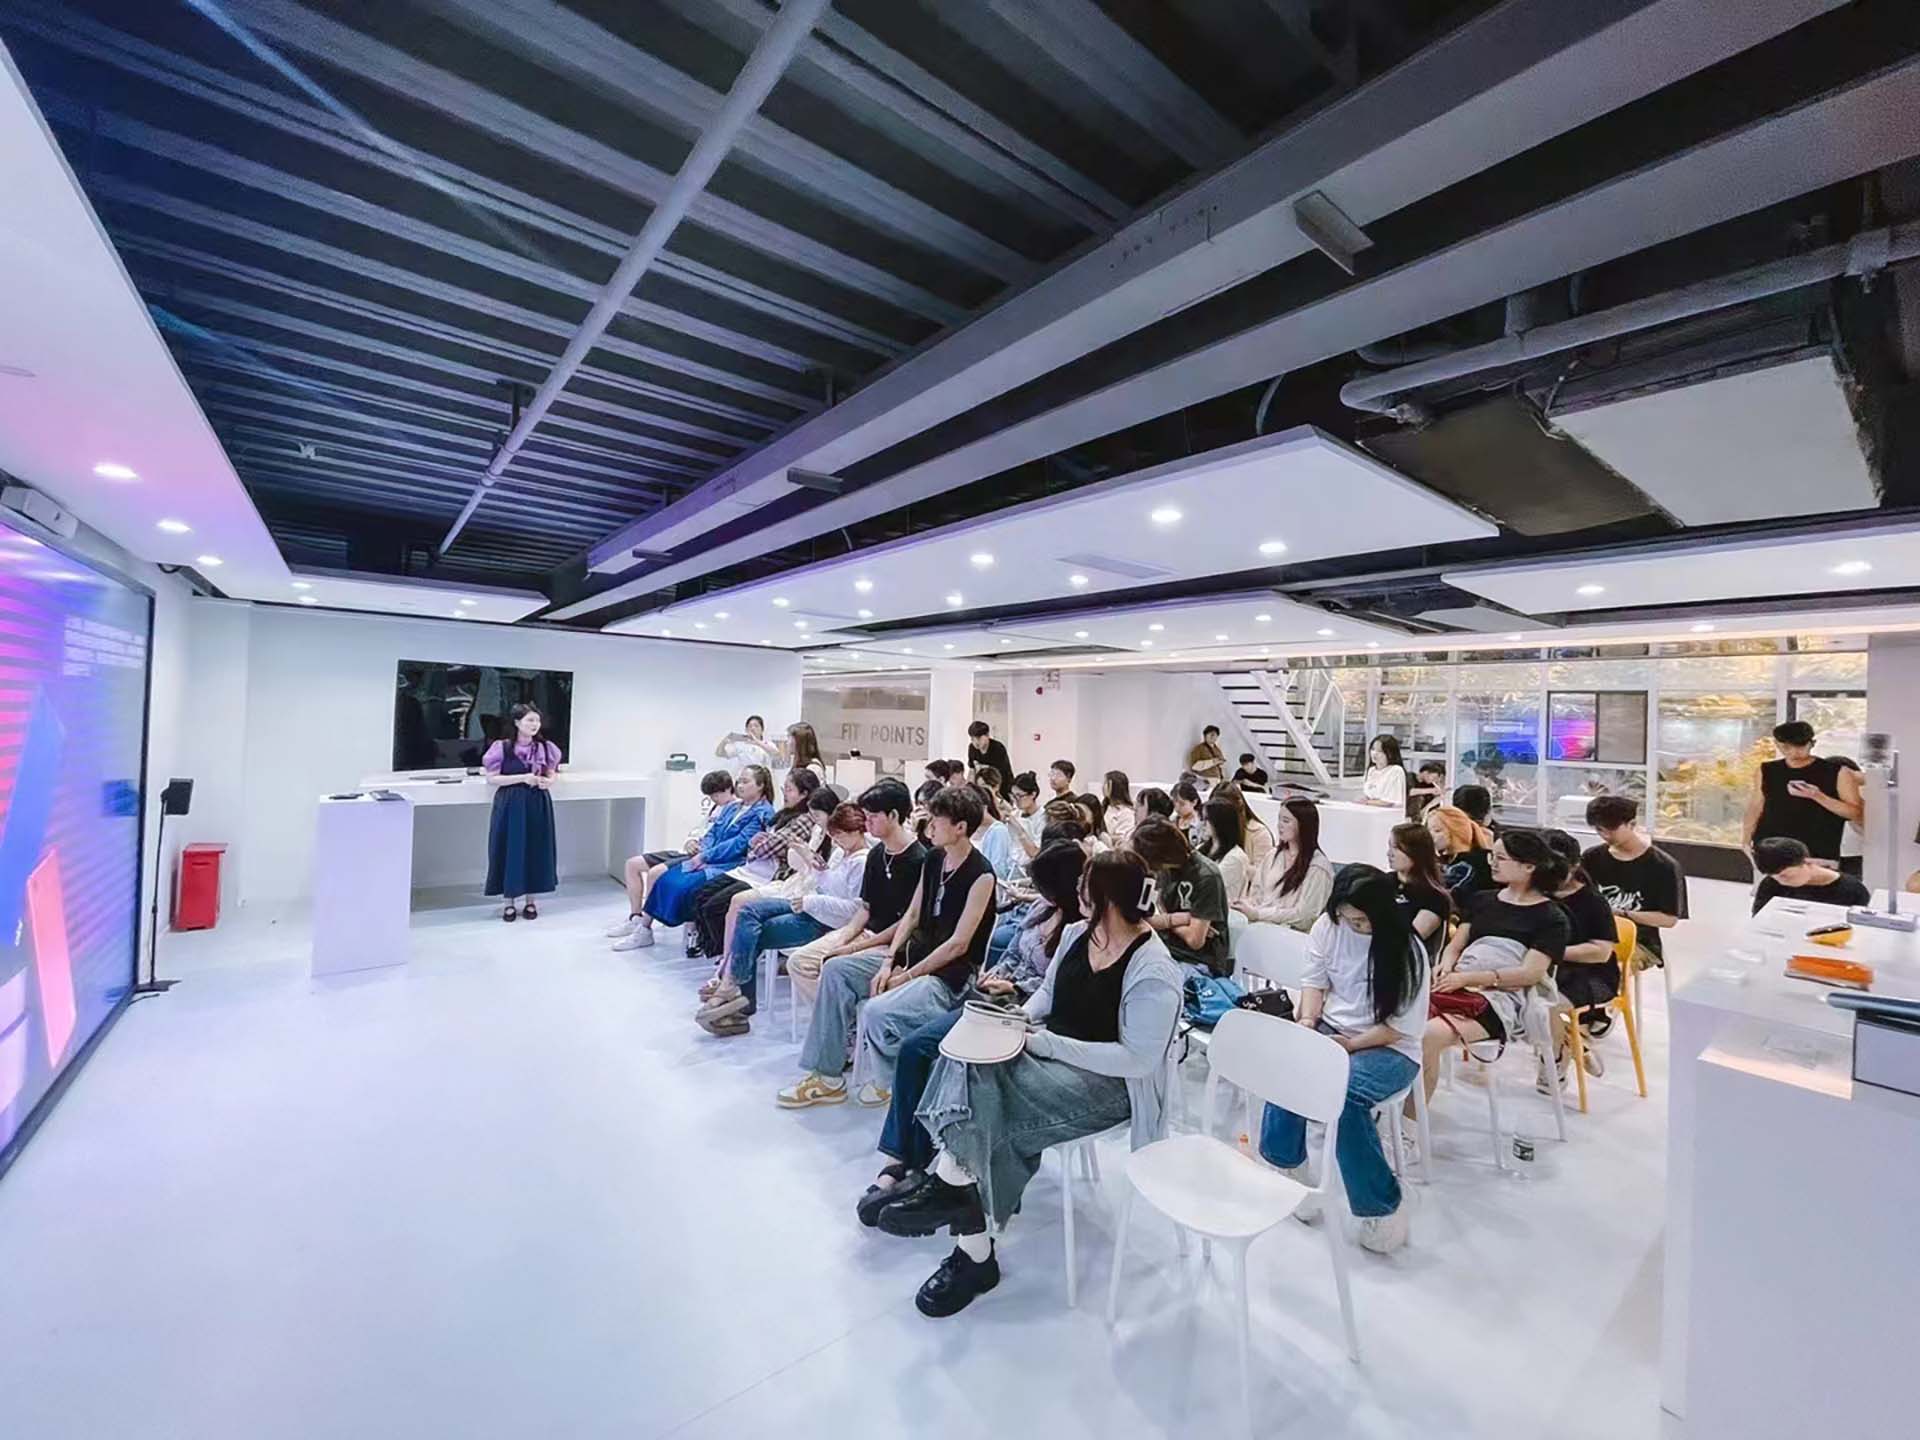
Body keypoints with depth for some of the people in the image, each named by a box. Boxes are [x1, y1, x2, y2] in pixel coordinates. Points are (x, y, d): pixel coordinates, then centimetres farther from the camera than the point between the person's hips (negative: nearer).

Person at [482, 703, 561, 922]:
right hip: (510, 805, -3)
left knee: (536, 850, 7)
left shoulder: (545, 748, 3)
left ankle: (531, 900, 20)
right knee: (510, 850, 1)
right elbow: (491, 779, -7)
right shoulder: (502, 747, -7)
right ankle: (510, 902, 15)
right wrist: (522, 777, -17)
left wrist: (548, 781, -8)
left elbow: (551, 774, 14)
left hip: (538, 804, 3)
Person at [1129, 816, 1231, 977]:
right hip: (1167, 952, 7)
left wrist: (1165, 919, -2)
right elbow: (1150, 919, 4)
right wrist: (1176, 919, -14)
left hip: (1200, 963, -7)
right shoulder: (1165, 869, 5)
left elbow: (1195, 940, -18)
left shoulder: (1206, 877, -17)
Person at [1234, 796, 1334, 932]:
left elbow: (1303, 915, -11)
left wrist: (1257, 914, -17)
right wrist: (1248, 908, -9)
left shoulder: (1318, 866, -7)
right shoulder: (1274, 854, 14)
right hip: (1260, 922, 6)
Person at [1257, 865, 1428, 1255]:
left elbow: (1402, 1026, -13)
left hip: (1390, 1049, -4)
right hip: (1330, 1029, 4)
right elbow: (1314, 980, 3)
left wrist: (1351, 1044, -20)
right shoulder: (1328, 926, -4)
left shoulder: (1407, 950, -17)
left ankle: (1383, 1208, -13)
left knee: (1343, 1093, -34)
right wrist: (1307, 1022, -14)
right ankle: (1288, 1165, -6)